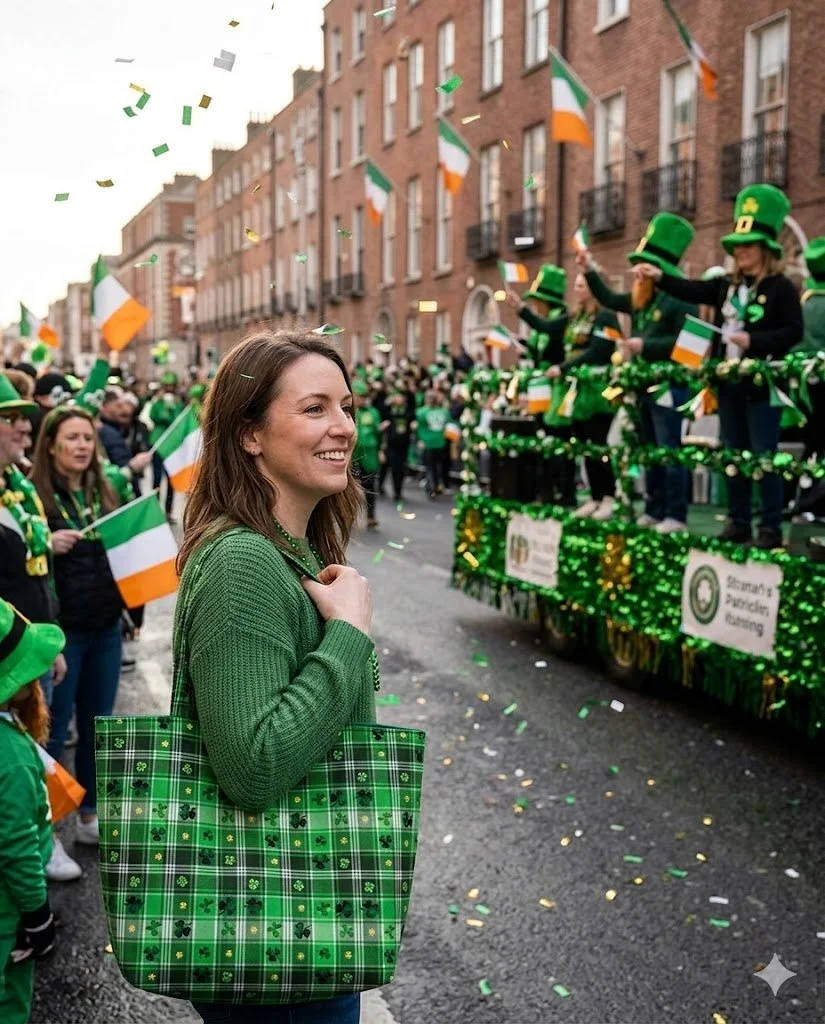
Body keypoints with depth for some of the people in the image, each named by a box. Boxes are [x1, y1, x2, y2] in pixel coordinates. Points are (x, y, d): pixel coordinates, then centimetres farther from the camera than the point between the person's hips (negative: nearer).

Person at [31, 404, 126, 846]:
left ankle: (90, 815, 26)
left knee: (98, 725, 14)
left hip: (105, 626, 6)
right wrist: (47, 546, -25)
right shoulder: (35, 494, -8)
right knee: (52, 728, 2)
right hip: (60, 628, -6)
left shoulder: (104, 492, 10)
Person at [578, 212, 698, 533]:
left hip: (669, 385, -9)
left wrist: (645, 344, -21)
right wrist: (590, 271, 18)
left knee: (670, 452, -6)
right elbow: (608, 298, 26)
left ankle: (676, 516, -2)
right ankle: (654, 511, 22)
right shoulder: (641, 299, 12)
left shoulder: (680, 298, -13)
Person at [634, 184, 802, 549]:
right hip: (729, 383, 7)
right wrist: (660, 277, -11)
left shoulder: (781, 288, -7)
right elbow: (690, 290, 3)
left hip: (762, 384, -7)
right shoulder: (727, 285, 11)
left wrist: (753, 340, -22)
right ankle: (738, 522, 21)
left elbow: (793, 332, -13)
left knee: (763, 457, -4)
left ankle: (771, 528, 3)